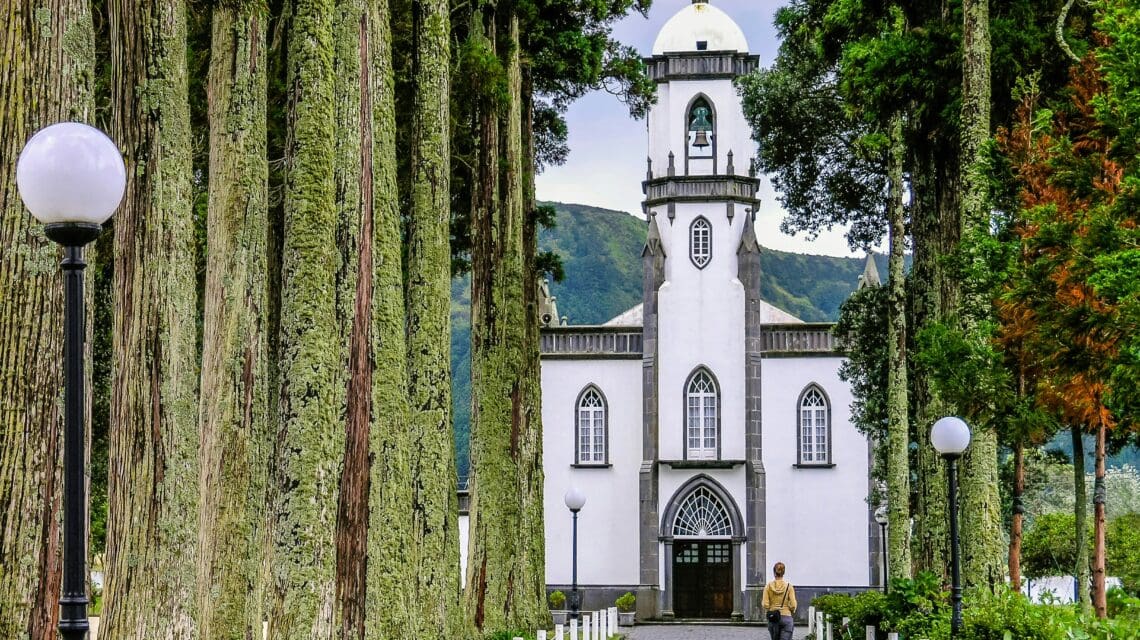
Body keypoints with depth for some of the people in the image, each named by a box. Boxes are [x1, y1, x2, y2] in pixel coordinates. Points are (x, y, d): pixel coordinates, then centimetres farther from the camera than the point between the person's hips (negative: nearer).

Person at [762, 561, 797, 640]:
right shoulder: (789, 586, -3)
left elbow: (765, 604, -6)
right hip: (786, 617, -2)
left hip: (772, 618, 2)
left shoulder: (768, 586, 0)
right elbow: (793, 605, -7)